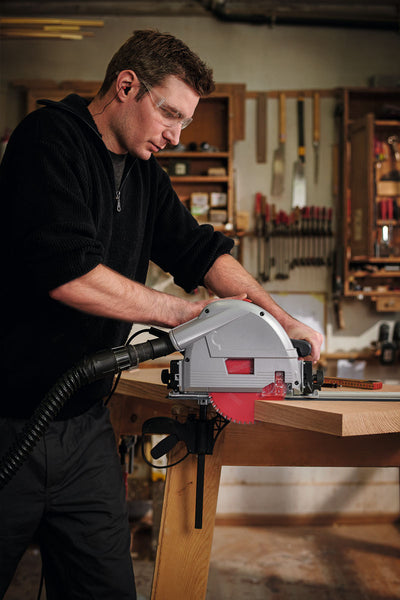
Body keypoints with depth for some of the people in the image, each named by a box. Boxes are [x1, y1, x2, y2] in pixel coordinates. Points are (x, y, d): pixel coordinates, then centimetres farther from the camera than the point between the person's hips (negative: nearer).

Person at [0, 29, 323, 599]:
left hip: (85, 425, 7)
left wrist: (282, 318, 5)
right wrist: (185, 312, -13)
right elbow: (67, 274, -23)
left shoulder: (145, 177, 13)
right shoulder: (51, 137, -12)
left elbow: (201, 251, 17)